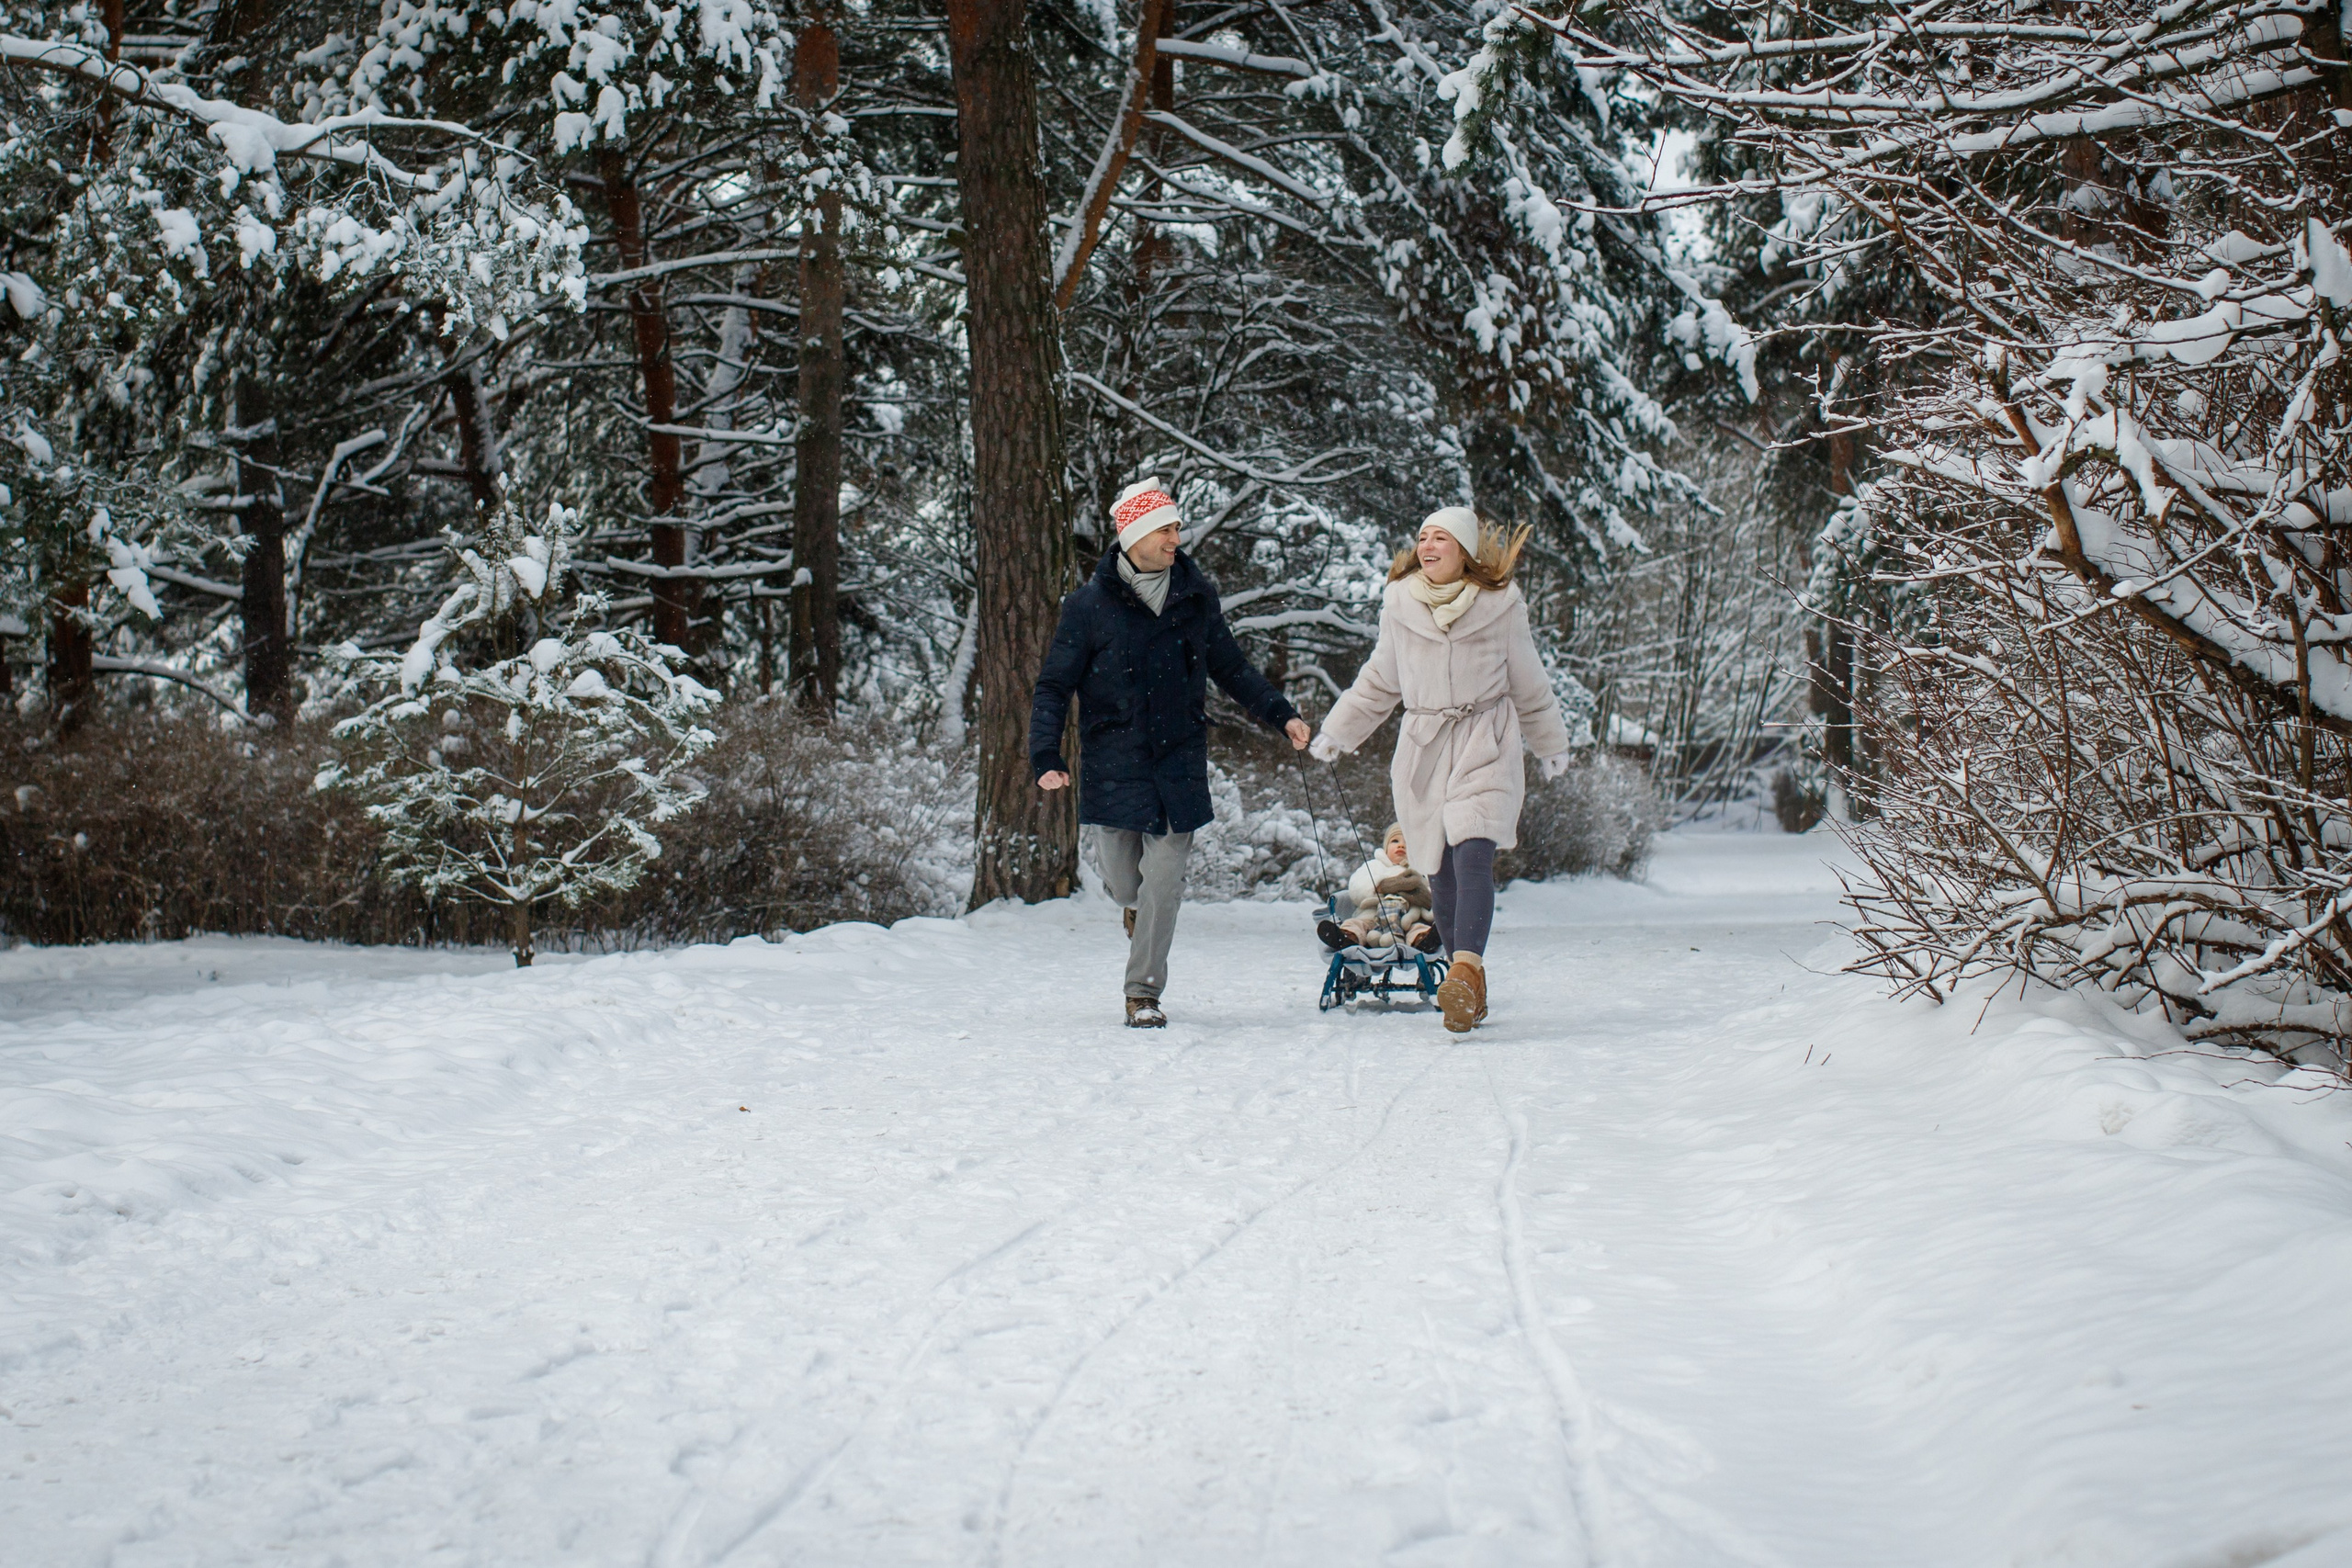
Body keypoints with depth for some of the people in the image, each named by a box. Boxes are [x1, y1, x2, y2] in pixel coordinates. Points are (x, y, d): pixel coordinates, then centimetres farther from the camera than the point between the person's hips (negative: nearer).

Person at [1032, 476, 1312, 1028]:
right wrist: (1046, 758, -12)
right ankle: (1137, 909, 43)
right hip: (1114, 764, -1)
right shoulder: (1090, 604, -4)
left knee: (1163, 880, -6)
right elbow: (1054, 687, -1)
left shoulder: (1196, 596, 6)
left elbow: (1231, 667, 19)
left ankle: (1144, 992, 5)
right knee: (1123, 883, 5)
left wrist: (1280, 714, 10)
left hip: (1180, 760, 2)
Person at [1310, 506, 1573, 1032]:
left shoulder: (1500, 605, -1)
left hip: (1485, 745, -3)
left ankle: (1465, 972, -34)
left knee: (1472, 854, -21)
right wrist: (1335, 733, 20)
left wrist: (1552, 746, 23)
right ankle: (1471, 992, 13)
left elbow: (1529, 685, 13)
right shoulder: (1400, 605, 5)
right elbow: (1378, 682, 19)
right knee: (1440, 874, 2)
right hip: (1423, 749, 3)